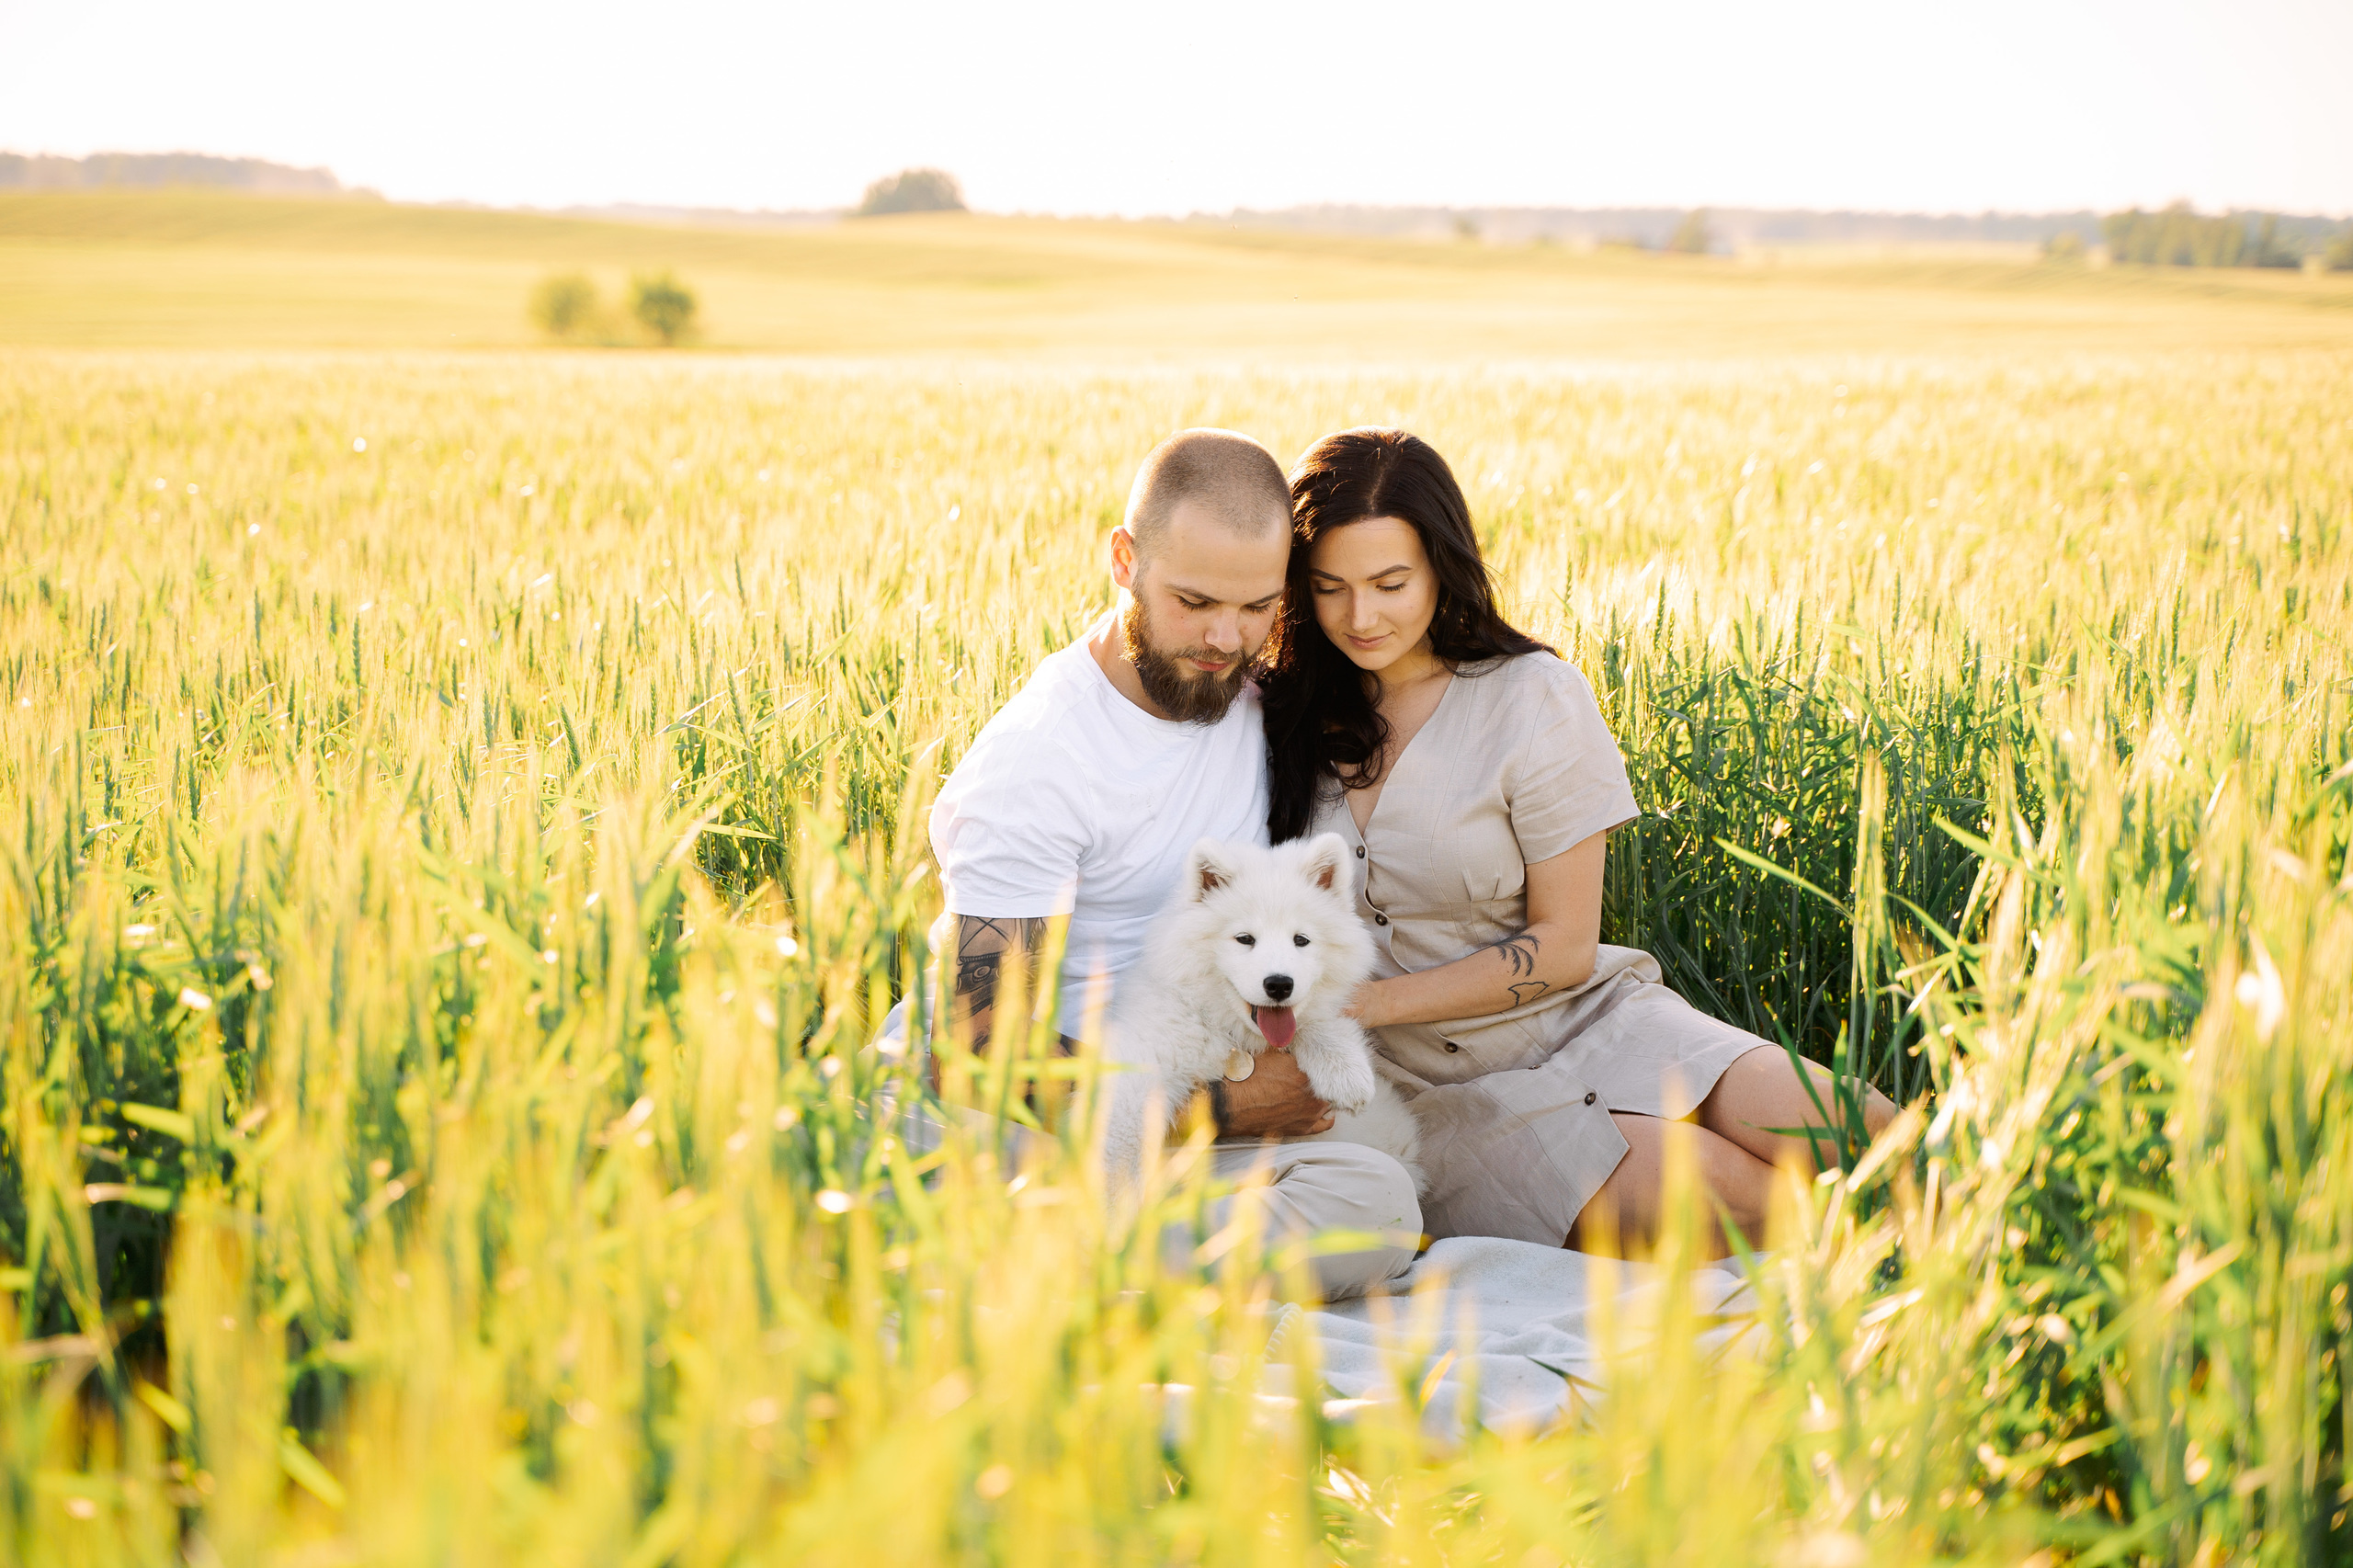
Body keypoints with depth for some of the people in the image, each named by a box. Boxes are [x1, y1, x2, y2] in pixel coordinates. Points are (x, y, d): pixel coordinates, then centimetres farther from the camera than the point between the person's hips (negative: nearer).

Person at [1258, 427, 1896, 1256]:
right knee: (1716, 1195, -28)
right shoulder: (1279, 713, 2)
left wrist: (1364, 1000, -14)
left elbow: (1563, 947, -5)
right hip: (1436, 1091, 0)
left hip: (1583, 1023, 0)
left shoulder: (1534, 700, -5)